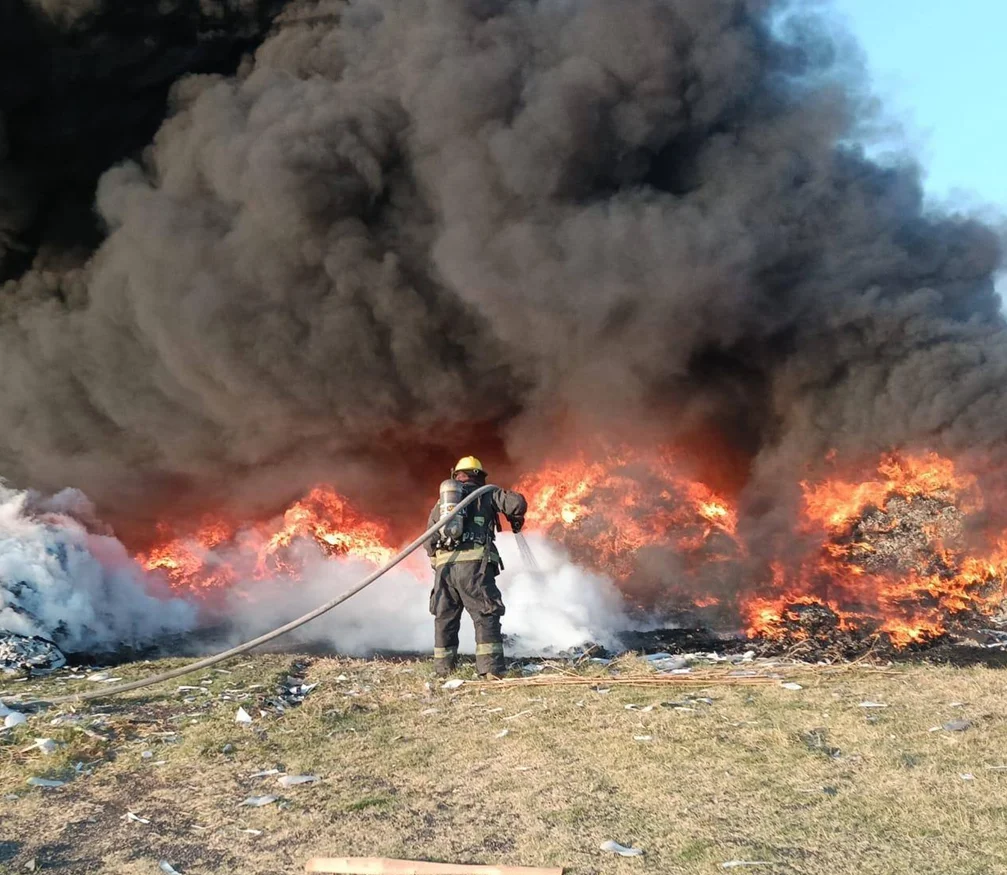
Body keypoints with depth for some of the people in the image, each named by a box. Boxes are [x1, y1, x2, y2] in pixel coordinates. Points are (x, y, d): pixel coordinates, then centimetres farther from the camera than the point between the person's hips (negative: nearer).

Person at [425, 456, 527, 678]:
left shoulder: (442, 501, 23)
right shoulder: (487, 494, 12)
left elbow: (429, 540, 21)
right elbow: (517, 502, -2)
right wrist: (516, 520, 17)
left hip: (444, 565, 4)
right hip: (474, 564, -4)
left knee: (445, 618, 14)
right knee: (486, 616, -2)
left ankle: (443, 668, 17)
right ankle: (491, 668, -11)